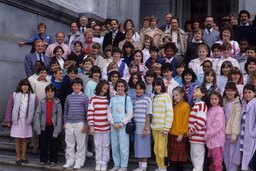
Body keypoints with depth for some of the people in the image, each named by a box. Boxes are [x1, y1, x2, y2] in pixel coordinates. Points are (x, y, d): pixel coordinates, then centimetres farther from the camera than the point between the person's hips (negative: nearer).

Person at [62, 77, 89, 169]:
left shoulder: (85, 97, -1)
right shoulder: (68, 97, 8)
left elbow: (87, 111, -2)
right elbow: (65, 111, 13)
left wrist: (86, 124, -6)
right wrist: (65, 123, 9)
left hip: (80, 123, -3)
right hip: (69, 124, 3)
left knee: (80, 144, 3)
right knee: (69, 144, 9)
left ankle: (79, 162, 13)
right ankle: (70, 161, 20)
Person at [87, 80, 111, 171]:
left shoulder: (109, 99, 2)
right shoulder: (93, 99, -2)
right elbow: (90, 113, -2)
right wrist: (91, 126, -7)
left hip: (106, 128, 1)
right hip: (96, 127, -1)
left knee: (106, 146, 8)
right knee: (98, 146, 10)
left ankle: (104, 163, 18)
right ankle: (98, 163, 21)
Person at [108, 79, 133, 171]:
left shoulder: (127, 98, -1)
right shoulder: (113, 99, 8)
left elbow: (130, 113, -6)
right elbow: (109, 111, 6)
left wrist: (121, 124, -11)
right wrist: (112, 123, -6)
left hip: (123, 125, -4)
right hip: (113, 125, 4)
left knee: (123, 146, -2)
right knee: (114, 146, 8)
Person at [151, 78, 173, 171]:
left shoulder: (166, 97, -4)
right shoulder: (154, 97, 14)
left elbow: (170, 113, -10)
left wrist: (166, 128, -15)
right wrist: (152, 124, 7)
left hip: (162, 127, -6)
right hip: (154, 127, 6)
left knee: (161, 149, -5)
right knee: (156, 149, 8)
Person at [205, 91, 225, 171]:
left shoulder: (219, 110, -11)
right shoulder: (210, 110, 12)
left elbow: (217, 125, -19)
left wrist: (207, 134, -15)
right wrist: (207, 135, 3)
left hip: (217, 138, -7)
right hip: (210, 138, 8)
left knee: (217, 160, -4)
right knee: (213, 159, 18)